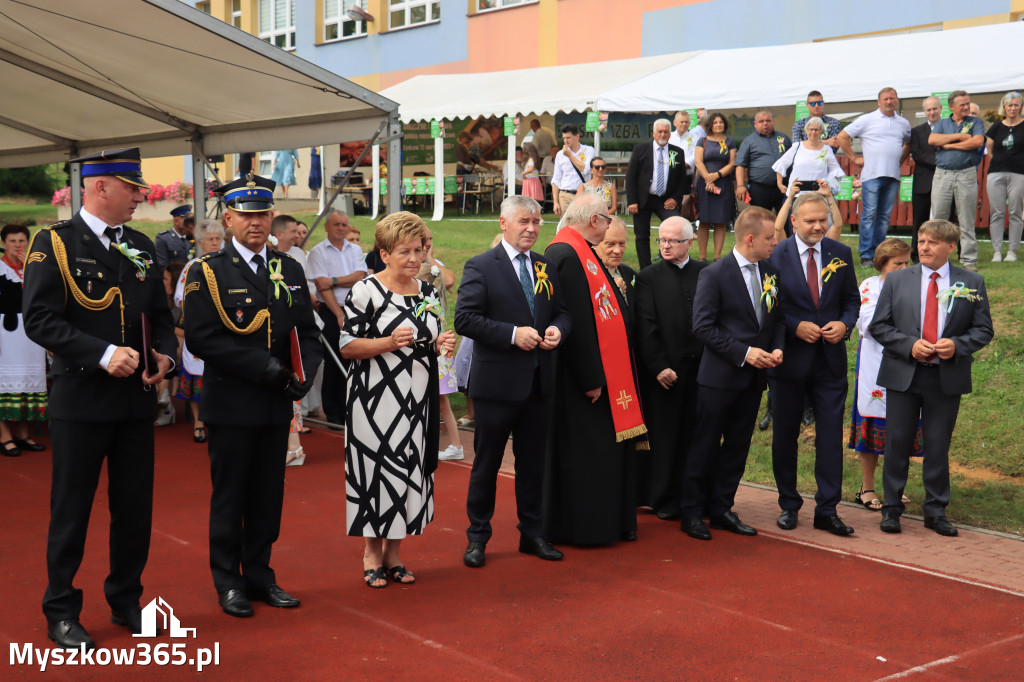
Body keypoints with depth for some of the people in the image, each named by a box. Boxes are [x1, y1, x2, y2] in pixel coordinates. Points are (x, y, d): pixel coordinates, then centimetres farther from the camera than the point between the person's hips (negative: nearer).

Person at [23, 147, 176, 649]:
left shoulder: (141, 246, 11)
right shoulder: (55, 243, -7)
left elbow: (161, 315, 17)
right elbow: (39, 320, -15)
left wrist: (164, 354, -3)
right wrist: (103, 354, -24)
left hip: (137, 401, 6)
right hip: (81, 401, -5)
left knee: (135, 507, 12)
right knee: (71, 509, 5)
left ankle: (126, 600, 29)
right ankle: (61, 613, 19)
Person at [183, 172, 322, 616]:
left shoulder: (290, 270, 10)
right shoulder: (207, 272, -5)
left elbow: (308, 331, 10)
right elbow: (201, 338, -14)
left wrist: (304, 372, -10)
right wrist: (264, 367, -19)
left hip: (277, 406, 5)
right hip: (230, 405, -4)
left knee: (268, 495, 12)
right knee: (229, 496, 6)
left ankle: (259, 575, 25)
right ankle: (228, 582, 18)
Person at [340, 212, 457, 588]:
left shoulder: (428, 292, 10)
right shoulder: (366, 291, -8)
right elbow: (346, 345, -10)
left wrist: (441, 345, -4)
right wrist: (389, 343, -22)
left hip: (417, 399, 6)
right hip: (377, 399, -5)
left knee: (410, 470, 8)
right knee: (377, 468, -1)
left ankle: (394, 553, 21)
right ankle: (372, 555, 14)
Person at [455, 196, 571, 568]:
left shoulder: (546, 267, 11)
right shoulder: (480, 267, -6)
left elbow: (561, 312, 17)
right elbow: (465, 319, -14)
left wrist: (556, 330, -6)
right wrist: (513, 334, -21)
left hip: (538, 382, 5)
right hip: (497, 382, -5)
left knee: (533, 462, 14)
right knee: (486, 463, 5)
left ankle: (532, 533, 26)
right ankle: (477, 537, 18)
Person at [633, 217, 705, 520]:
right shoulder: (648, 277, 0)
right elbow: (646, 329, -5)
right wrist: (659, 367, -11)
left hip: (700, 369, 2)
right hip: (664, 372, -2)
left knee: (696, 435, 7)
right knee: (663, 436, 4)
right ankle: (664, 501, 15)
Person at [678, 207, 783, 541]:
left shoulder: (771, 272, 8)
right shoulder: (714, 274, -12)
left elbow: (778, 317, 17)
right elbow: (703, 327, -14)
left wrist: (777, 348, -3)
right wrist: (744, 353, -18)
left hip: (754, 376, 6)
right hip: (720, 376, -6)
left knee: (738, 445, 12)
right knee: (706, 445, 2)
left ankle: (722, 509, 23)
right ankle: (691, 512, 13)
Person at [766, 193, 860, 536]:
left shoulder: (841, 254, 5)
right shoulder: (775, 256, -6)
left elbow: (852, 300, 11)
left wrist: (844, 324, -9)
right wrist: (796, 327, -17)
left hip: (830, 358, 2)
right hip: (789, 358, -2)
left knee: (831, 437, 1)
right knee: (785, 436, 9)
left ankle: (827, 510, 10)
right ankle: (788, 505, 25)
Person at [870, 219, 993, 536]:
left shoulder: (972, 283, 4)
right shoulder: (897, 280, 4)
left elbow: (983, 329, 5)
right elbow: (879, 325, 3)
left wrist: (957, 345, -14)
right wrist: (909, 345, -12)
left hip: (947, 377, 0)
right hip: (903, 374, 0)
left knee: (938, 446, 7)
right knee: (897, 443, 4)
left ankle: (936, 511, 20)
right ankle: (891, 509, 16)